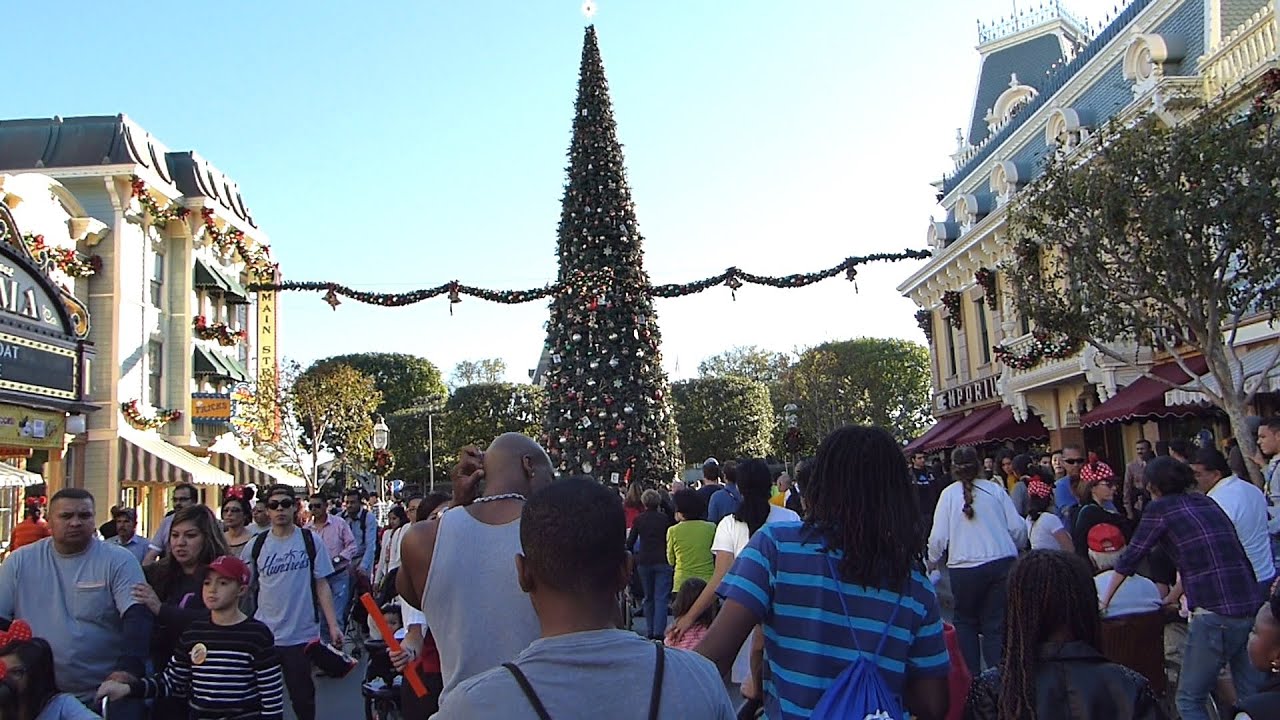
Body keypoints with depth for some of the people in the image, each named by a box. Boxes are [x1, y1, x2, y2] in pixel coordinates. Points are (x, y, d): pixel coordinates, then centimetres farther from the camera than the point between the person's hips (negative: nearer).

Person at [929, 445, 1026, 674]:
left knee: (966, 621, 17)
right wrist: (1014, 548, 25)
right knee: (997, 625, 6)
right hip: (1001, 563, 1)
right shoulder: (995, 489, 2)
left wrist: (931, 562, 15)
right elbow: (1018, 528, 4)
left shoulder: (949, 494, -2)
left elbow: (938, 537, -3)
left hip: (964, 567, -1)